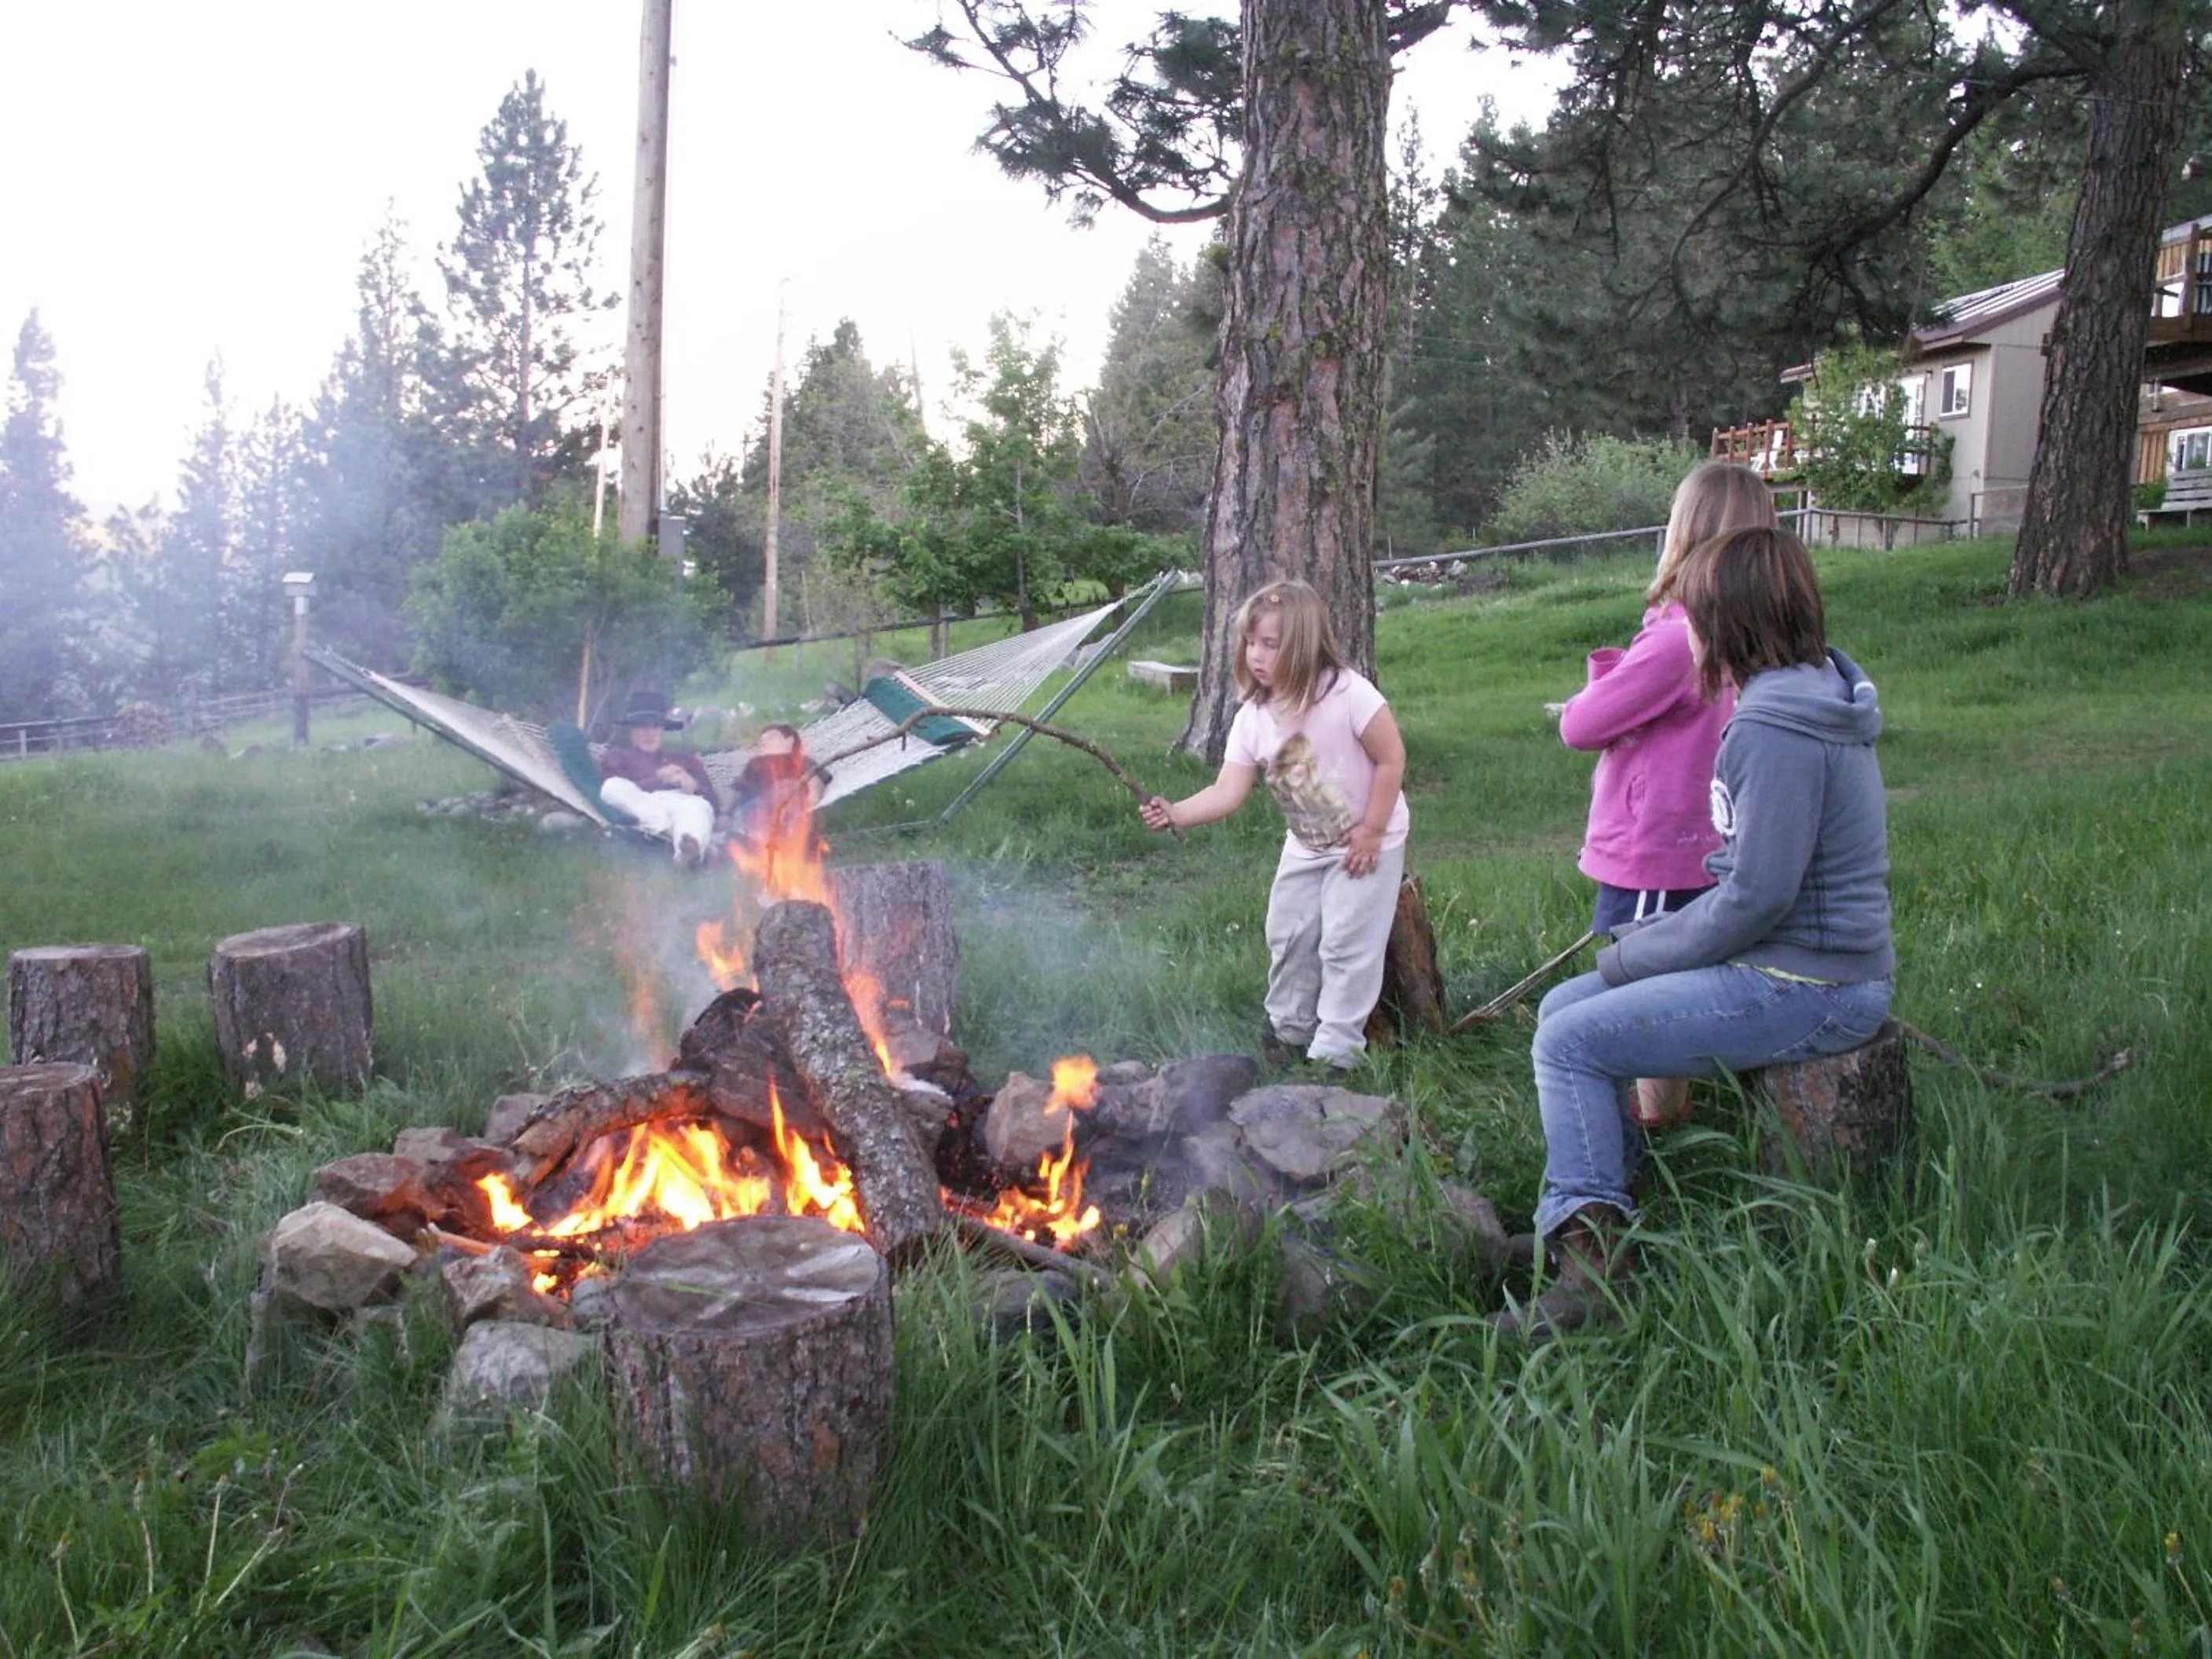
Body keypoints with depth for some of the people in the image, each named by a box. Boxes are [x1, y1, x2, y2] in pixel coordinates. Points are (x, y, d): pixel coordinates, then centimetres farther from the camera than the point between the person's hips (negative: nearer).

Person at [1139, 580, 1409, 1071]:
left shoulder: (1347, 693, -26)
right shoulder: (1253, 717, -11)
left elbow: (1391, 760, -20)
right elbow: (1228, 792, -17)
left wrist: (1372, 831, -18)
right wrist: (1176, 813, -33)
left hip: (1367, 841, -6)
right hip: (1306, 846, 6)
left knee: (1345, 943, -5)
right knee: (1287, 934, 13)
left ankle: (1336, 1049, 7)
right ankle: (1289, 1027, 34)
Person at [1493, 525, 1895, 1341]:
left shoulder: (1776, 730, -21)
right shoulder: (1807, 696, 12)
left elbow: (1754, 897, -23)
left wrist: (1632, 955, -10)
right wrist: (1647, 943, 8)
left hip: (1805, 990, -10)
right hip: (1794, 962, 10)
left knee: (1570, 1041, -14)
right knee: (1563, 1005, 12)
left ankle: (1592, 1258, -10)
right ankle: (1605, 1200, 18)